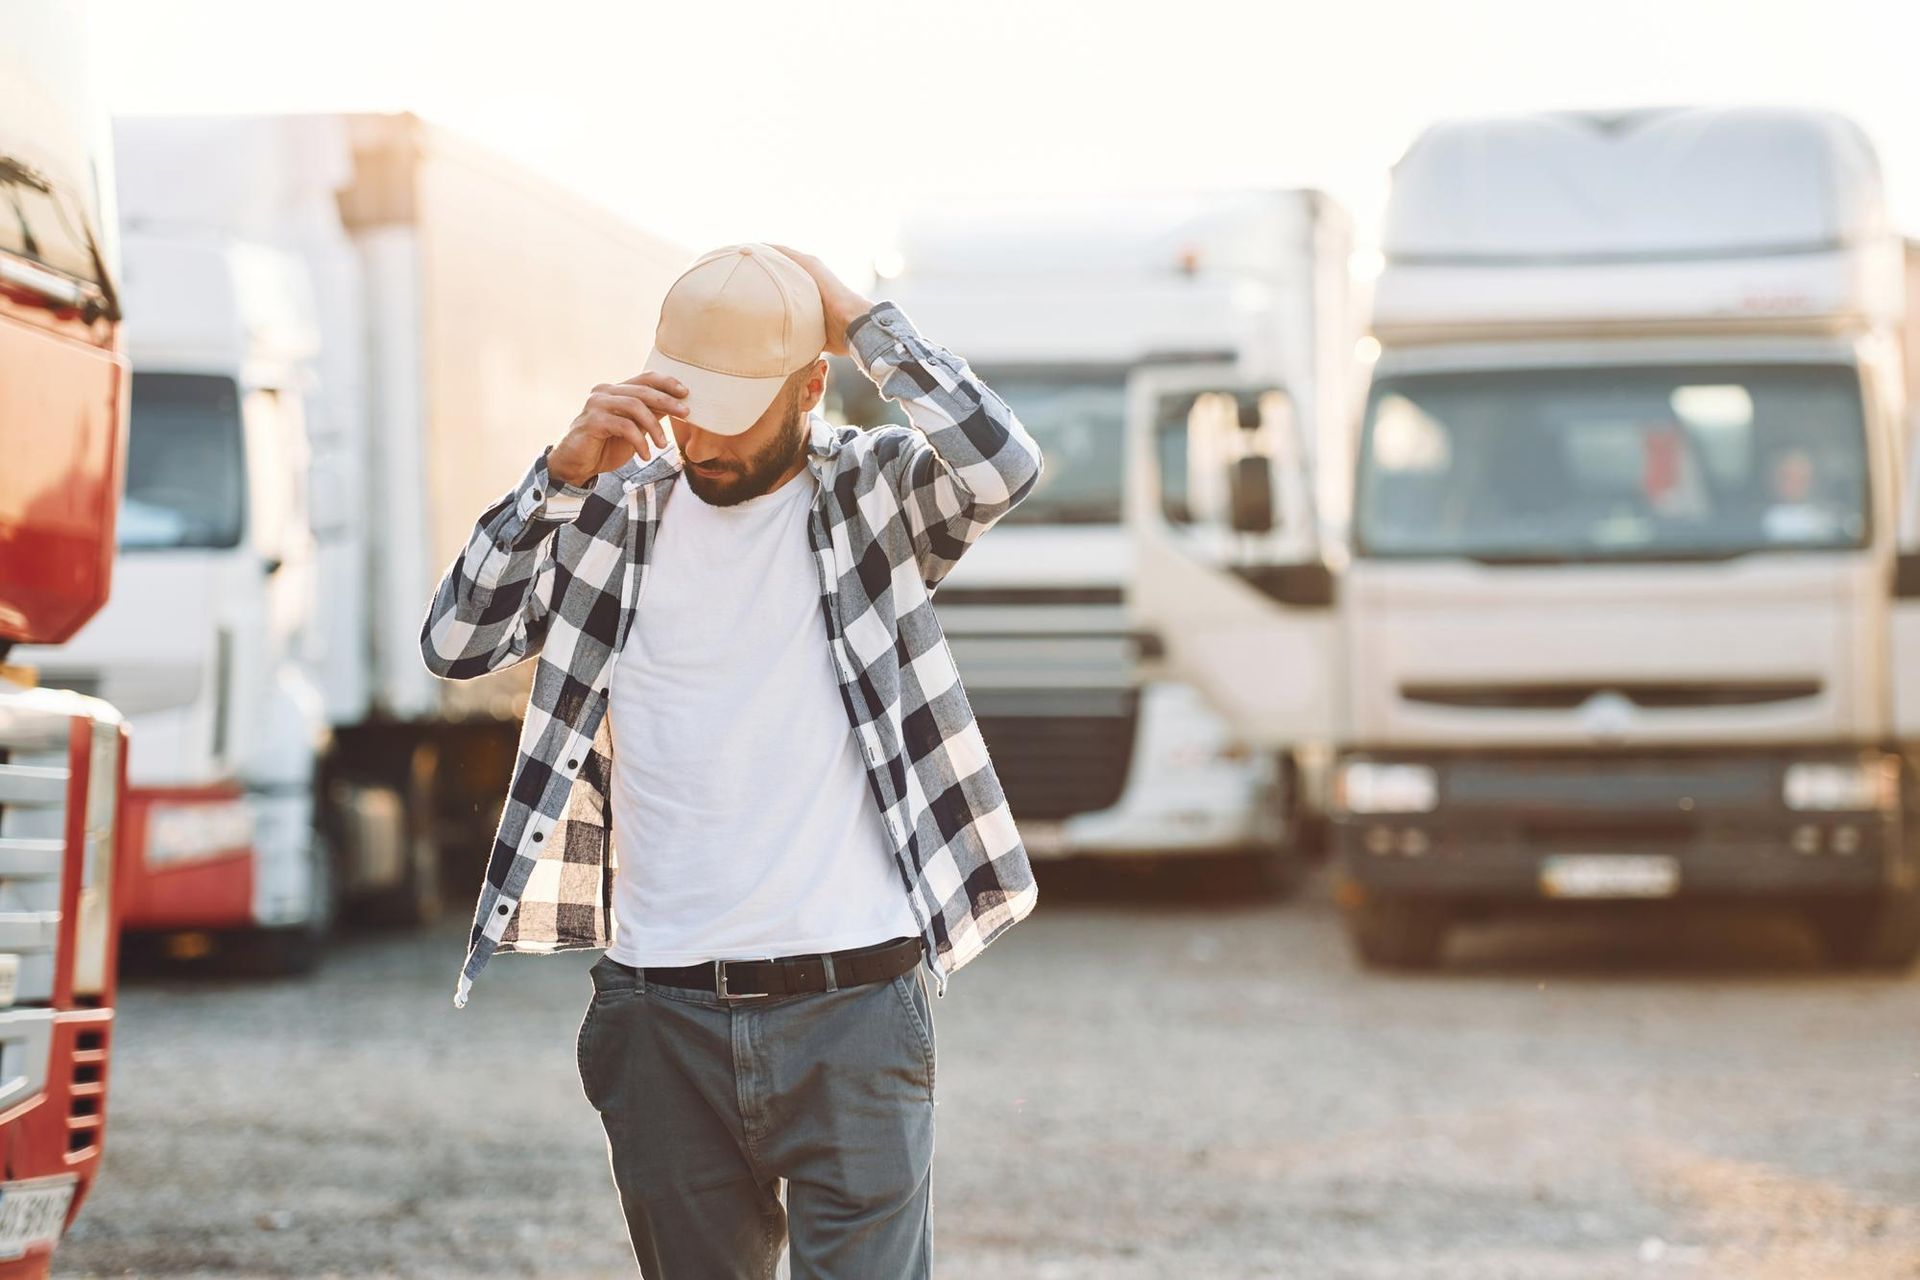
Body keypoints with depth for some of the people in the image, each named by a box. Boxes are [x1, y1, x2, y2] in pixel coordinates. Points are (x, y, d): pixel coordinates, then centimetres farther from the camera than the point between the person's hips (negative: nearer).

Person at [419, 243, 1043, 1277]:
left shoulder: (873, 496, 2)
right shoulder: (618, 511, 9)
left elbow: (1002, 465, -19)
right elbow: (455, 644, 2)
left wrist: (858, 318, -11)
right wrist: (562, 473, -8)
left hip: (850, 1010, -3)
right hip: (662, 1017, 3)